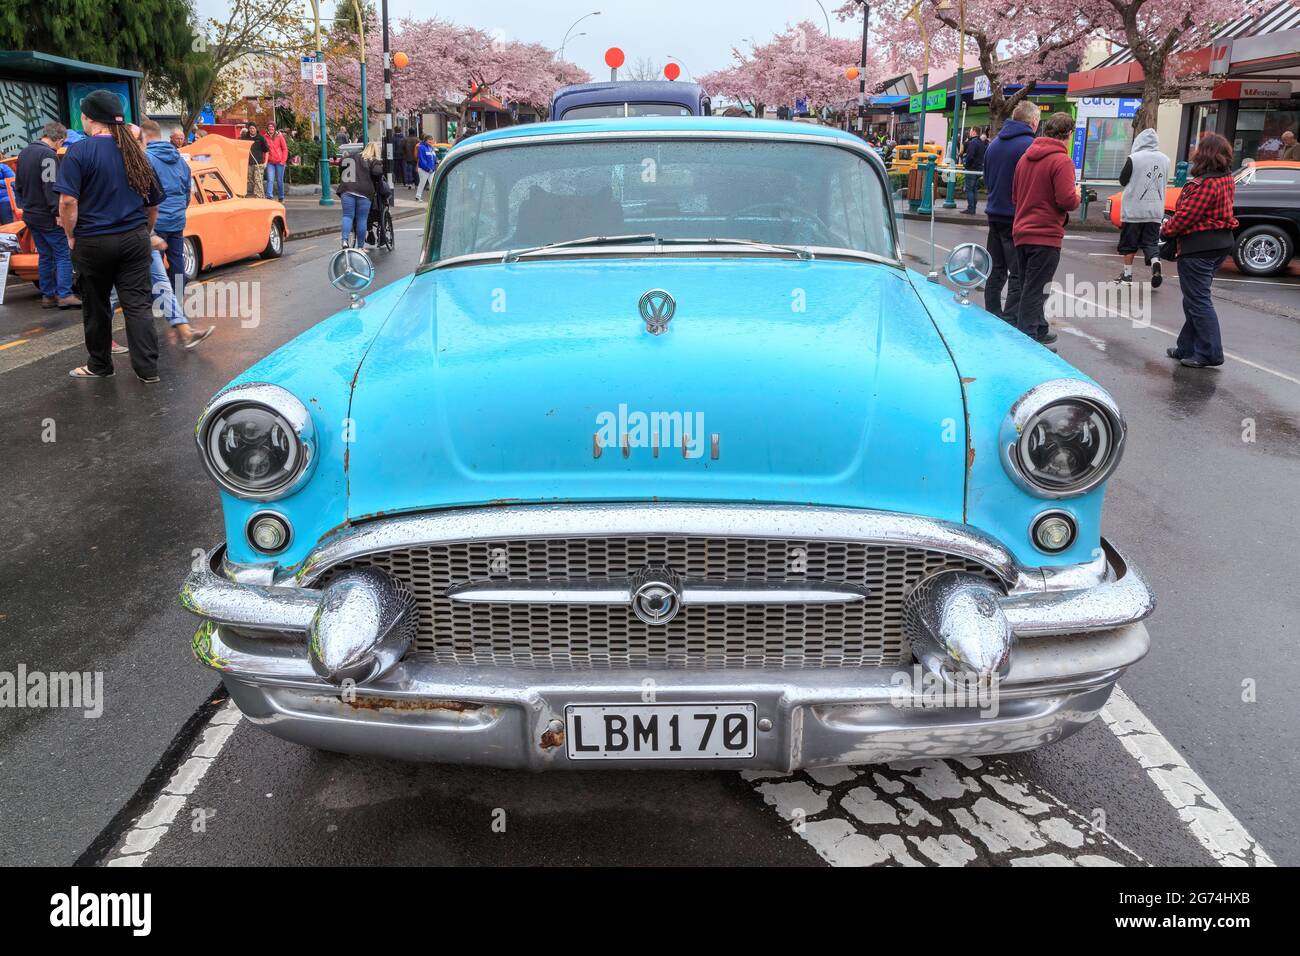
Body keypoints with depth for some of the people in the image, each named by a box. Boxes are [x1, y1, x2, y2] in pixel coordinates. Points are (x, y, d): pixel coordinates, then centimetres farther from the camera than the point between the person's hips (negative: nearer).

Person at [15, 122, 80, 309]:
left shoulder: (24, 153, 14)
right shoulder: (48, 155, -16)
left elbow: (18, 185, 22)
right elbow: (50, 187, -22)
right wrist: (57, 212, -21)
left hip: (31, 215, 9)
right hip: (47, 217, -9)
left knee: (45, 255, 13)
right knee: (63, 255, -4)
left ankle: (47, 295, 15)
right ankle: (64, 295, -10)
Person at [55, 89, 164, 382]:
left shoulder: (79, 151, -9)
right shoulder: (134, 152, 9)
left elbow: (68, 200, -17)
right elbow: (153, 203, 16)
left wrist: (71, 236, -4)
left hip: (93, 241, -4)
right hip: (135, 240, 4)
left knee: (96, 307, 10)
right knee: (138, 305, 2)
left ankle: (100, 365, 22)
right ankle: (147, 369, -2)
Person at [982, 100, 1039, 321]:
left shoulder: (994, 143, 11)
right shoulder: (1030, 145, -14)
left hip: (994, 215, 8)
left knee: (996, 270, 14)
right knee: (1019, 275, -4)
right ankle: (1010, 324, -7)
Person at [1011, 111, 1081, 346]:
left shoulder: (1026, 157, 10)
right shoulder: (1062, 160, -13)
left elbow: (1015, 195, 18)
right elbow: (1067, 201, -19)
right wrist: (1077, 195, 1)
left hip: (1021, 233, 8)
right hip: (1046, 236, -8)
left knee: (1029, 288, 17)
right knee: (1035, 291, -4)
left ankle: (1038, 330, 30)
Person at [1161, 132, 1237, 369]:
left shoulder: (1205, 183, -20)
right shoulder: (1227, 180, 10)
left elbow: (1185, 215, -19)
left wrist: (1166, 231, -1)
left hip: (1198, 246, -10)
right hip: (1220, 242, 10)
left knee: (1198, 300, -3)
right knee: (1196, 299, 17)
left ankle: (1209, 353, -1)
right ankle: (1188, 348, 25)